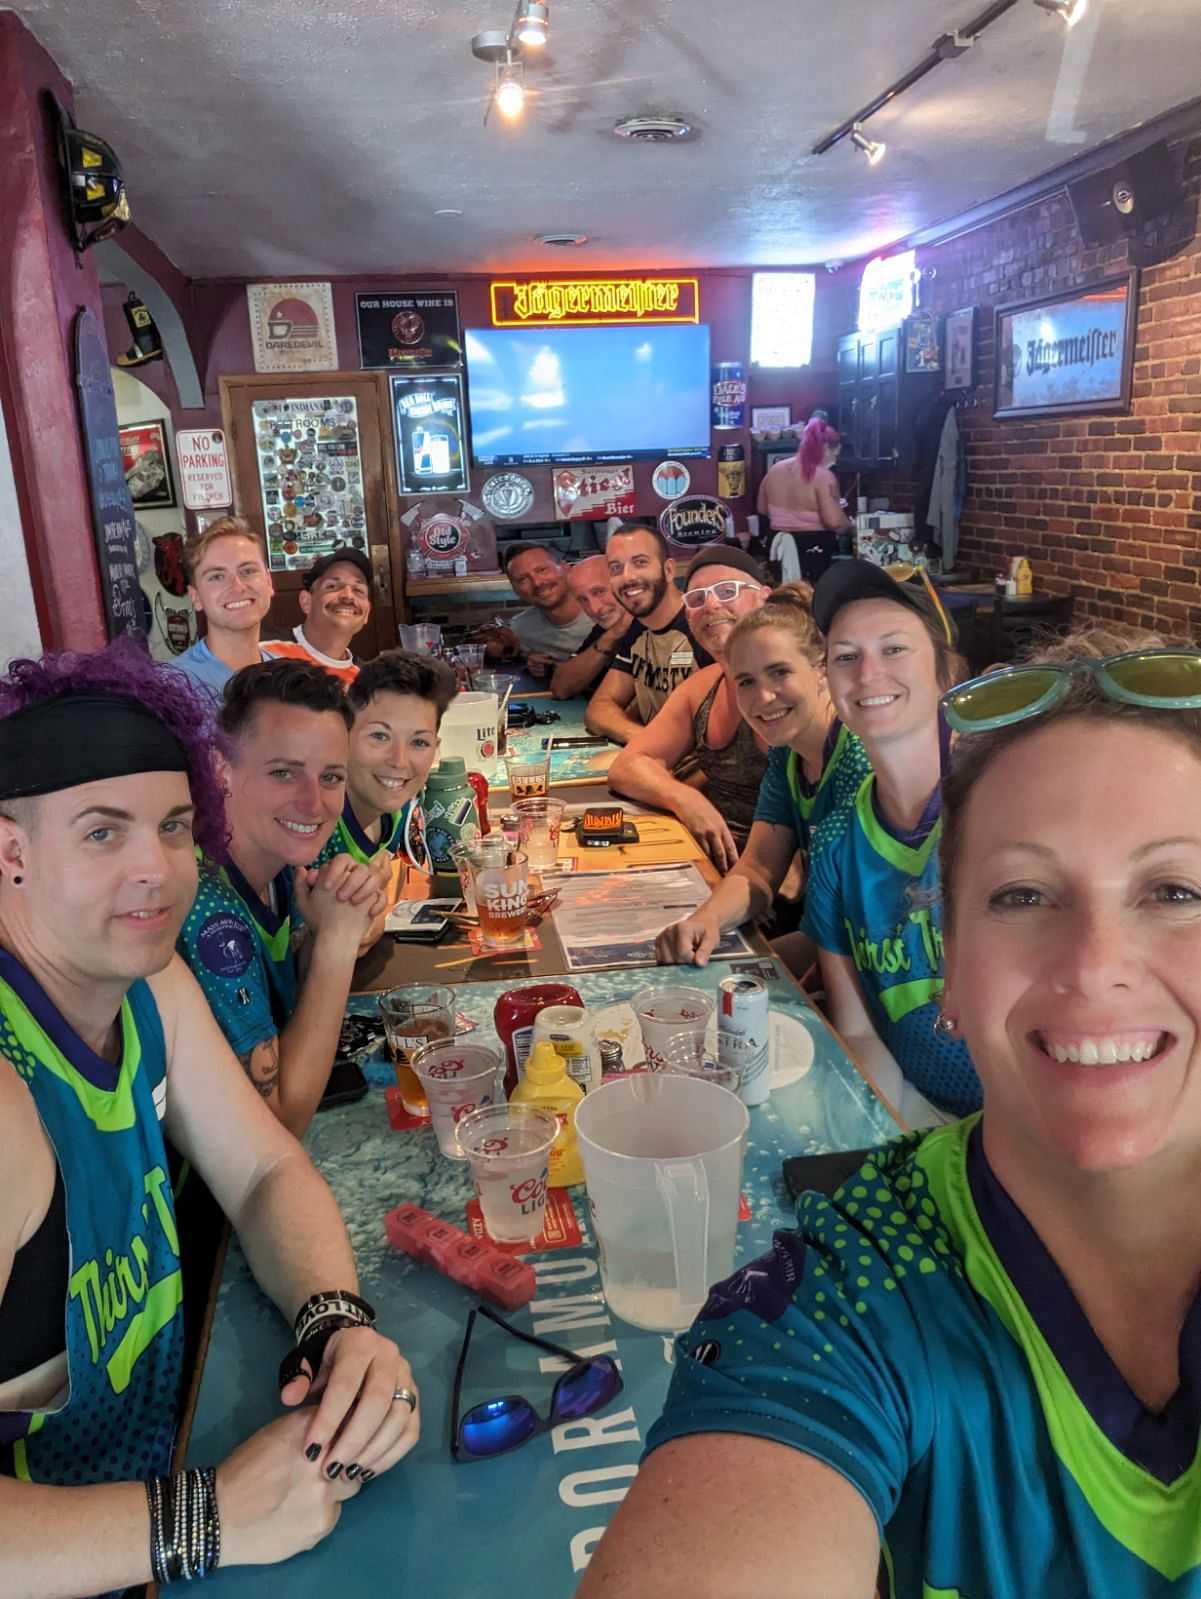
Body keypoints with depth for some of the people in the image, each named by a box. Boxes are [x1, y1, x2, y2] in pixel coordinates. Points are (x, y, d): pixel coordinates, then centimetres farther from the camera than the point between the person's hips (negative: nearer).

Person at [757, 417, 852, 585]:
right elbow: (834, 521, -22)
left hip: (779, 546, 6)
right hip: (814, 548, -6)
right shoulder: (823, 476, -15)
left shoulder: (775, 470, 5)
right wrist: (850, 525, -2)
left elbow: (762, 509, 16)